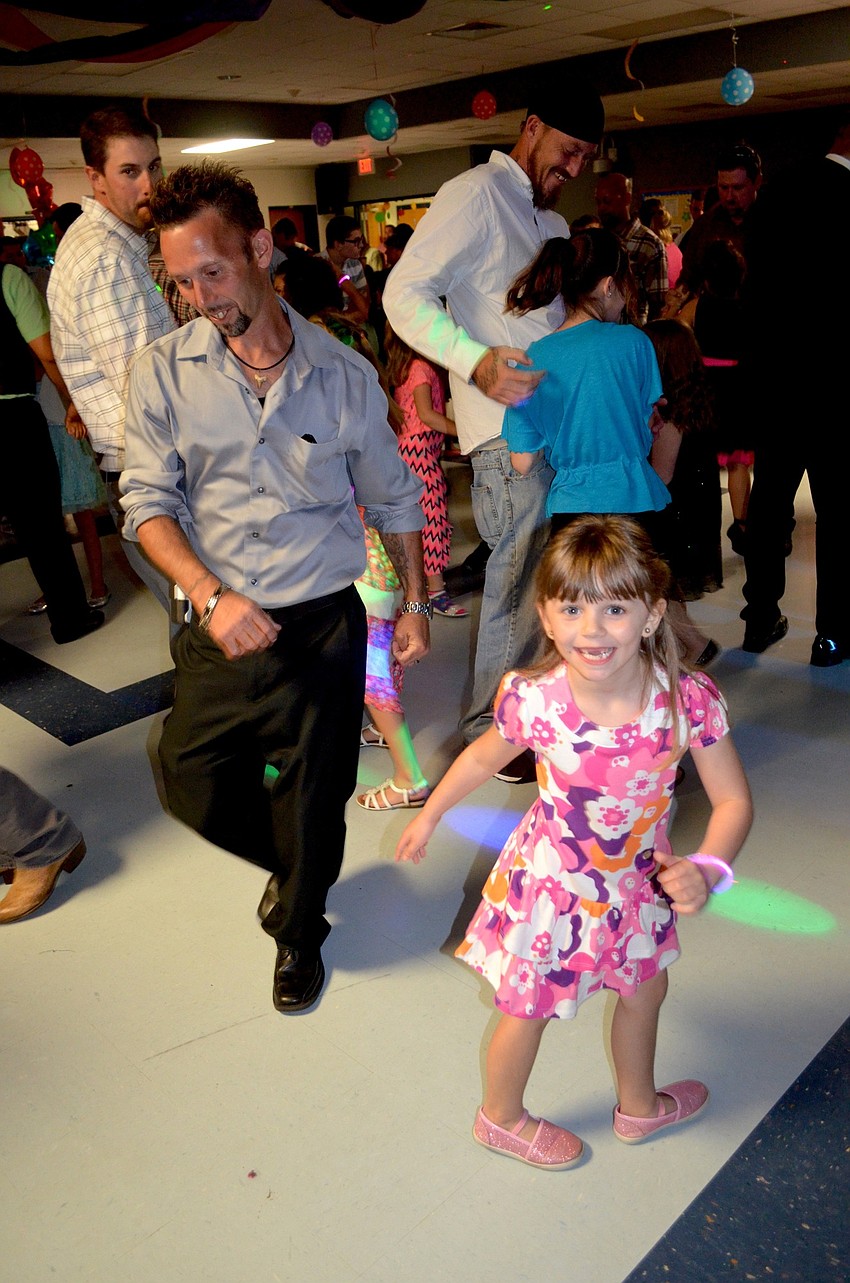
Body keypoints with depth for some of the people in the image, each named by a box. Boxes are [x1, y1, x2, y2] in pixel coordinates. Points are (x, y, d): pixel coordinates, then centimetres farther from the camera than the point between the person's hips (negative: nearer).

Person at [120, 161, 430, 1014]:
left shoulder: (345, 375, -1)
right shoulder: (163, 373, -3)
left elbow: (392, 500, 9)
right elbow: (148, 502, -4)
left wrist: (415, 603, 10)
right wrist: (211, 596, -19)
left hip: (325, 623, 0)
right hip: (220, 627, 1)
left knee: (315, 798, 10)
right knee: (192, 786, 7)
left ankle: (299, 933, 40)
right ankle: (290, 863, 41)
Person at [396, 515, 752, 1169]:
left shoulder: (690, 700, -26)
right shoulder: (535, 700, -28)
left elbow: (733, 800, -16)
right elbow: (484, 755, -7)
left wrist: (705, 870, -33)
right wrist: (429, 815, 5)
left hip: (638, 884, 3)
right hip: (553, 886, -3)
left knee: (645, 989, 27)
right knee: (529, 1007, 17)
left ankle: (640, 1104, 59)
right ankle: (501, 1117, 49)